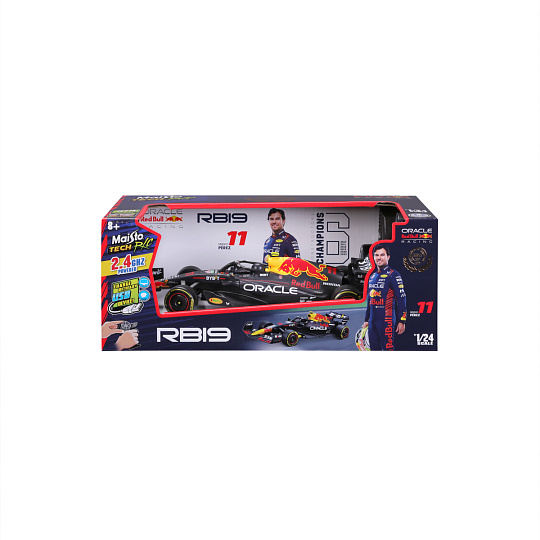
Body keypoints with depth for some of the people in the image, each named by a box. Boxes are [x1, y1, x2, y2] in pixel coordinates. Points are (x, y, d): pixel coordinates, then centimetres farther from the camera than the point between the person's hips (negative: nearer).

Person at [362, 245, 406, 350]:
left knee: (387, 348, -9)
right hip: (373, 321, 7)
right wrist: (366, 320, 24)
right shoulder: (372, 277, 18)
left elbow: (401, 298, -9)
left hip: (386, 320, -7)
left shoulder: (393, 275, -4)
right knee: (374, 348, 9)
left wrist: (402, 321, -13)